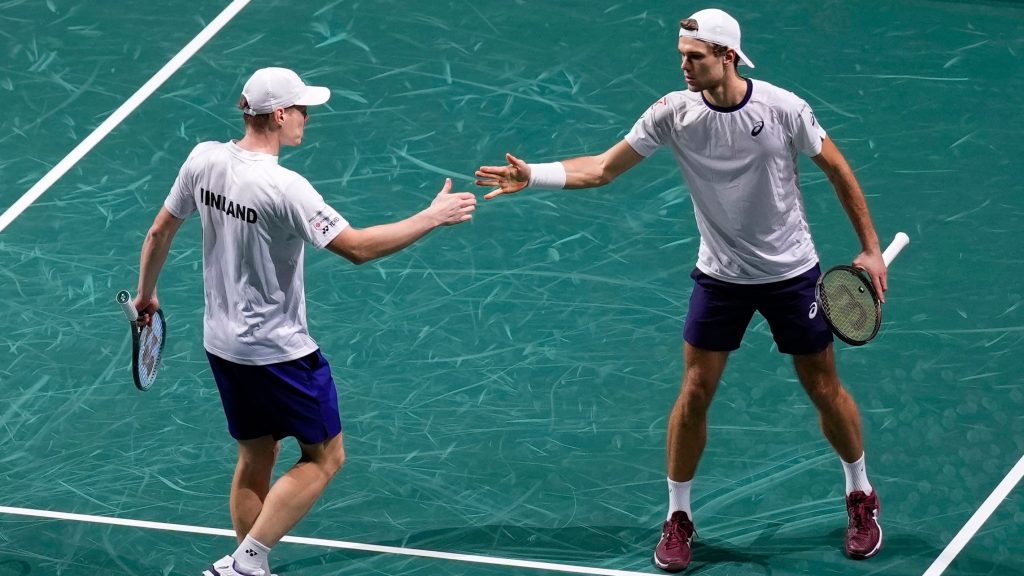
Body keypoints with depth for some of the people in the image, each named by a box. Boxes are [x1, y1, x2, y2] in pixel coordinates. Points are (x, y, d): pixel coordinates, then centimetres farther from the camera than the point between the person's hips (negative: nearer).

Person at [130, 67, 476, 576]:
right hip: (280, 352, -7)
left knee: (256, 459, 20)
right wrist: (432, 218, -18)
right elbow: (357, 248, -25)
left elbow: (160, 232, 5)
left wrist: (146, 293, 22)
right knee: (324, 457, 9)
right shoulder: (284, 189, -27)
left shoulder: (204, 160, -6)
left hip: (222, 343, 7)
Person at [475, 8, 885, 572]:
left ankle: (861, 498, 31)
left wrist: (870, 248, -4)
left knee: (824, 390, 9)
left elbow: (838, 170, -5)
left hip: (791, 272, -1)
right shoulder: (674, 112, -14)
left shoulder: (783, 108, -19)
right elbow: (603, 167, -10)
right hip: (720, 276, 1)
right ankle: (677, 518, 16)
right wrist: (532, 176, -25)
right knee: (694, 394, -1)